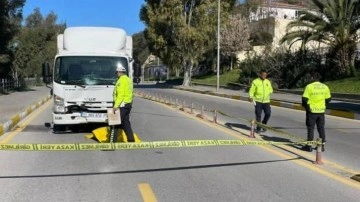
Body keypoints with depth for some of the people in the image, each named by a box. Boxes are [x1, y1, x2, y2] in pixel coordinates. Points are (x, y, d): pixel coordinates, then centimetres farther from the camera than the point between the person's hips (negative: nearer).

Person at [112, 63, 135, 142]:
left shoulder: (122, 80, -12)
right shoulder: (128, 79, 18)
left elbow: (121, 94, -21)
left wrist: (116, 106, -24)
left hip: (122, 104, -10)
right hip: (128, 104, 10)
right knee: (126, 123, 14)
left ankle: (113, 141, -7)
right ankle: (131, 140, 16)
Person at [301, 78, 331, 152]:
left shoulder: (309, 86, -12)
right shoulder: (325, 87, 2)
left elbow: (304, 99, -14)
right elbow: (328, 99, 8)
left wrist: (306, 106, 4)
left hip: (311, 110, -4)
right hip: (321, 111, 4)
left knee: (310, 128, 4)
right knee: (321, 128, 14)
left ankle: (309, 146, 8)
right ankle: (322, 145, 19)